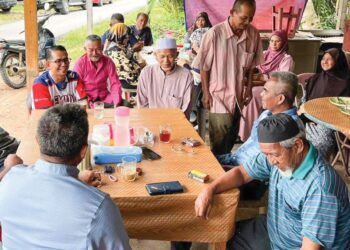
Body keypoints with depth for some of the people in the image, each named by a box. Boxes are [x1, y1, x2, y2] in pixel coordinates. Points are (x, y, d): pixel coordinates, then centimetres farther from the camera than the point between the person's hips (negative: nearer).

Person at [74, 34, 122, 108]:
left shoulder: (108, 62, -1)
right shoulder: (80, 64, -9)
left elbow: (115, 83, -4)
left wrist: (117, 101, -20)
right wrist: (88, 103, -25)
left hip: (105, 97, 2)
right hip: (88, 99, -2)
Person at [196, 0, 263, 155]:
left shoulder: (253, 34, -5)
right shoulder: (214, 33, -17)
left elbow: (251, 65, 8)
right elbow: (204, 66, -8)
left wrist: (249, 88, 7)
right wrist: (206, 93, -7)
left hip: (238, 95, 4)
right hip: (218, 95, -4)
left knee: (232, 136, 15)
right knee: (219, 139, -1)